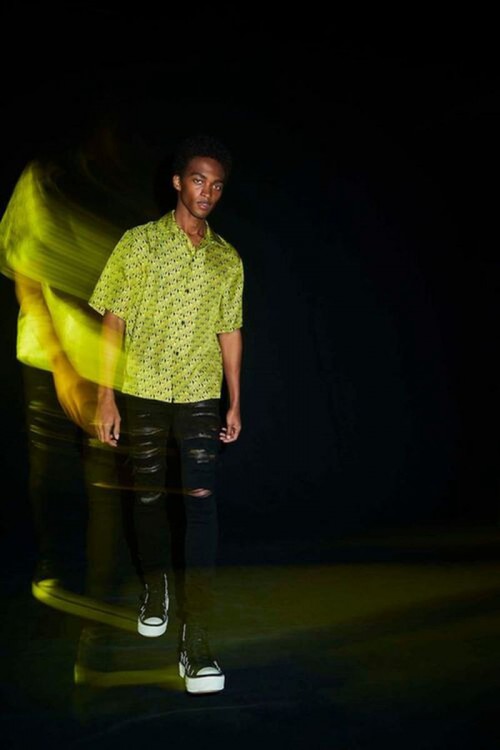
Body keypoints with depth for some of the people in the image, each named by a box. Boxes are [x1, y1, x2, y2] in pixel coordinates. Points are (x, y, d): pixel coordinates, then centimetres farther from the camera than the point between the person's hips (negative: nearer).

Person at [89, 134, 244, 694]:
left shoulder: (227, 259, 9)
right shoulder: (139, 243, 0)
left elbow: (230, 331, 12)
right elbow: (113, 321, -3)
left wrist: (235, 401, 8)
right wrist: (105, 396, -9)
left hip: (200, 396, 1)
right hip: (143, 392, -1)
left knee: (201, 504, -9)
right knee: (148, 497, 12)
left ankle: (195, 640, -7)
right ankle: (154, 588, 39)